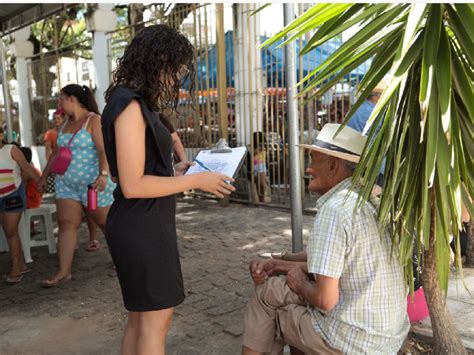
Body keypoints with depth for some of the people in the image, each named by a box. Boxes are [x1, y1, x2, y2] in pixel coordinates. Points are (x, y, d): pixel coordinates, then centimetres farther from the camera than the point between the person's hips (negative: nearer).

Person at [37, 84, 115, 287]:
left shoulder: (94, 120, -9)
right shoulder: (66, 122, 14)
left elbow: (103, 150, -21)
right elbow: (56, 152, 21)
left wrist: (103, 174, -34)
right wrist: (44, 177, 21)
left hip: (93, 183, -7)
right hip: (66, 184, 7)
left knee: (106, 223, 4)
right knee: (66, 223, 0)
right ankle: (64, 271, 3)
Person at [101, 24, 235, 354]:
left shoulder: (134, 102, 12)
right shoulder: (130, 105, -17)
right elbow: (133, 185, -21)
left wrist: (173, 171, 9)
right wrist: (197, 181, -16)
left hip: (144, 224, 10)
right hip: (142, 227, -10)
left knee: (141, 317, 19)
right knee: (156, 320, 3)